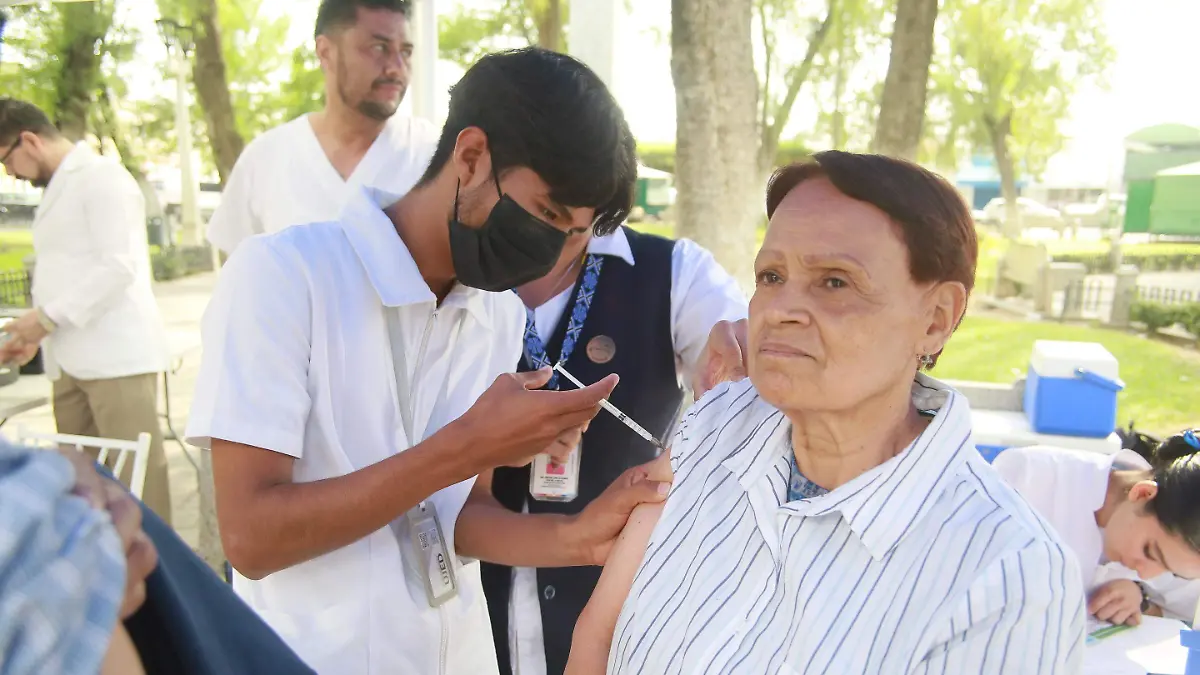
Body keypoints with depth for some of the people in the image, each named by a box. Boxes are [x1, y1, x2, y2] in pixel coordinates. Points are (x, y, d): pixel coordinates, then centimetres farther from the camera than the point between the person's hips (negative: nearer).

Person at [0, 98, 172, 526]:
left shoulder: (101, 176, -5)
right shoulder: (56, 190, 22)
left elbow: (119, 265, -15)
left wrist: (47, 317, -14)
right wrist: (37, 335, 11)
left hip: (115, 356, -9)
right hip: (71, 360, 9)